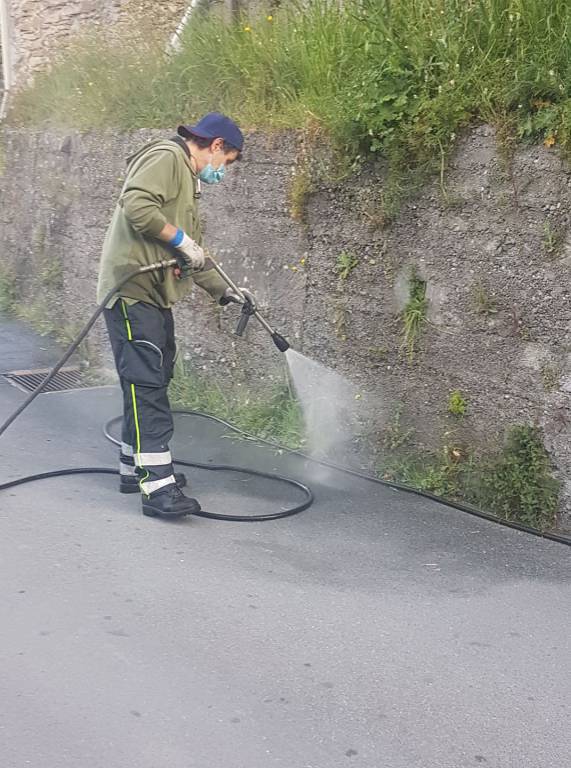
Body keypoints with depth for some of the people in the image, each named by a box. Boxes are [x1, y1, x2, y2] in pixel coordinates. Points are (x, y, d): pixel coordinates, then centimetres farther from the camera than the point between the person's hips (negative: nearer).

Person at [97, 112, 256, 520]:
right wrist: (180, 239, -18)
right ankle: (158, 486, -15)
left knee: (151, 382, 14)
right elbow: (136, 205, -23)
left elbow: (194, 253, 28)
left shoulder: (188, 179, 26)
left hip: (154, 294, 11)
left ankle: (136, 467, 25)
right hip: (132, 290, -11)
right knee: (147, 384, -14)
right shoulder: (166, 157, -6)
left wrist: (224, 291, 23)